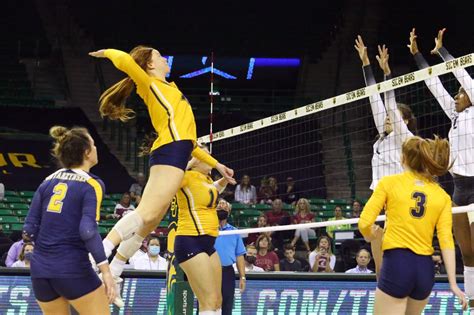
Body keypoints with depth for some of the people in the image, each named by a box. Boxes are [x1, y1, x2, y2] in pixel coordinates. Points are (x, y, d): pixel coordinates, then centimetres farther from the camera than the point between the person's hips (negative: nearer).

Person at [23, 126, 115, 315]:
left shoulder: (48, 182, 9)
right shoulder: (91, 185, -6)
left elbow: (29, 229, 6)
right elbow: (88, 230, -19)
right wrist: (105, 270, -18)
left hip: (40, 270, 6)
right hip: (73, 270, -6)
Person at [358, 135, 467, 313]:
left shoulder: (389, 183, 0)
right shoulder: (442, 195, 8)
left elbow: (365, 223, -7)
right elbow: (446, 241, 0)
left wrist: (370, 236, 16)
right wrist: (453, 284, -2)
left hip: (396, 261, -5)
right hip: (425, 268, 5)